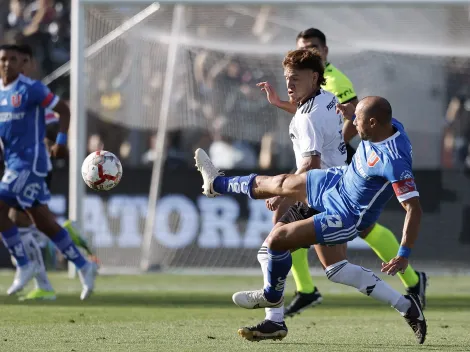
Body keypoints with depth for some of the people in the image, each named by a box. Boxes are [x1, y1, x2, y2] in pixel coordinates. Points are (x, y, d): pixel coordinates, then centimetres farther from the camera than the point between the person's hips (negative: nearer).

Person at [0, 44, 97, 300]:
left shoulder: (31, 89, -9)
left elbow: (63, 109, -5)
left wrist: (61, 141, -15)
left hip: (30, 161, -7)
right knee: (43, 222, 10)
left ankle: (23, 265, -3)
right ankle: (83, 267, 19)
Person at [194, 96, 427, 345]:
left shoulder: (394, 161, -38)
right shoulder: (388, 125, -14)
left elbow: (414, 208, -38)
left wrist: (404, 255, -41)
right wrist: (351, 114, -4)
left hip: (348, 216, -8)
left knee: (277, 239, -8)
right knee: (278, 184, 24)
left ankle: (271, 296, 24)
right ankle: (217, 184, 52)